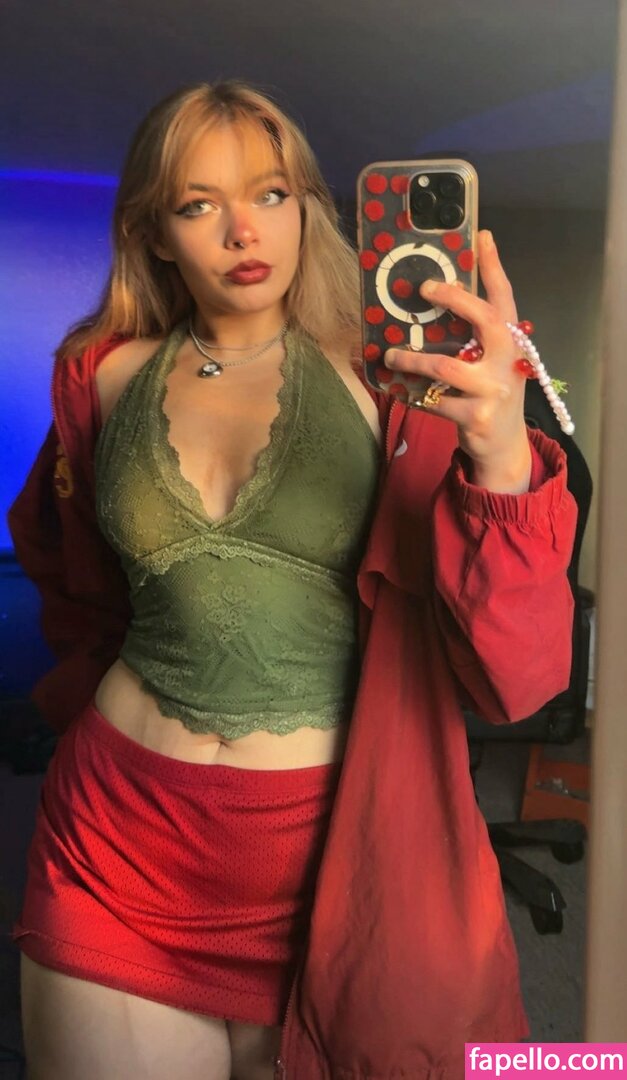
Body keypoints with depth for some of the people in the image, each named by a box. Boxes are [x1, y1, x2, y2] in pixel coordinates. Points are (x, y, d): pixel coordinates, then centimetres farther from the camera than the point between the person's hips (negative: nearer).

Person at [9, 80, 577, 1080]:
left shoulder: (382, 381, -7)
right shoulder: (108, 377, 1)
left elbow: (508, 667, -17)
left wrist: (503, 454, -32)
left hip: (329, 838, -1)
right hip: (122, 839, 2)